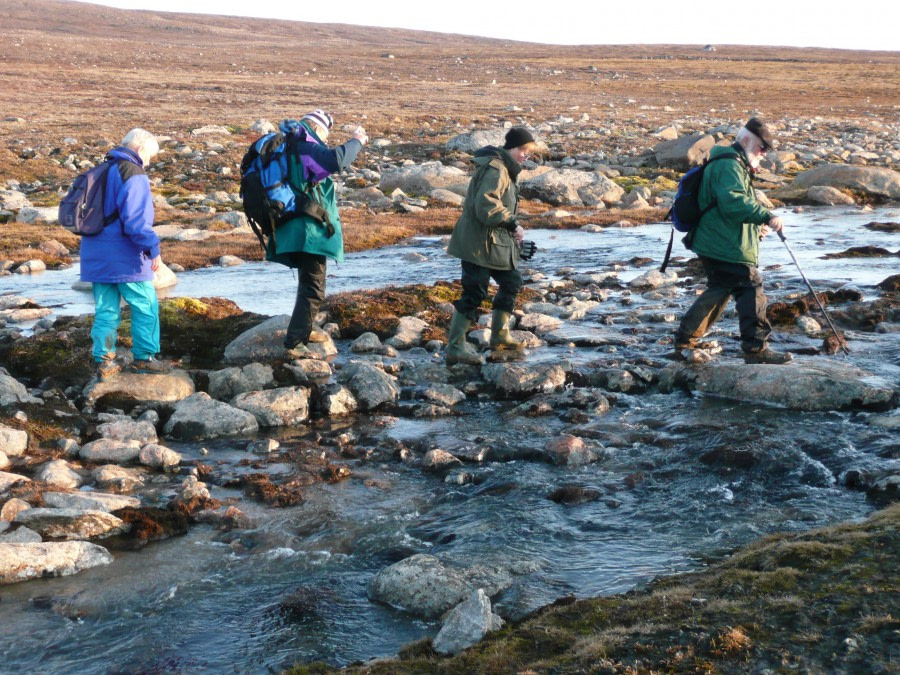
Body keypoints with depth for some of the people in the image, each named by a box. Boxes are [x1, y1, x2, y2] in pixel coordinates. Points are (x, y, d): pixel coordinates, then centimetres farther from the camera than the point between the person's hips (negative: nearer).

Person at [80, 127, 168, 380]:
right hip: (124, 257, -8)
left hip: (96, 255, 8)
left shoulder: (102, 172, 15)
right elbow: (135, 218, -22)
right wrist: (153, 248, -18)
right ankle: (143, 358, 9)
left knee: (105, 310, 12)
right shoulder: (133, 175, -13)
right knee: (146, 306, 5)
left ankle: (104, 361, 13)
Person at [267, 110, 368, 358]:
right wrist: (356, 141, -14)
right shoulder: (306, 146, -15)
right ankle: (294, 344, -10)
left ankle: (304, 330, 38)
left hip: (296, 228, 10)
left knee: (309, 282, 26)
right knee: (313, 288, -8)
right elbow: (336, 160, -29)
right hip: (309, 228, -10)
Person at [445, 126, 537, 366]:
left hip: (496, 241, 11)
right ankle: (454, 349, -6)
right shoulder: (496, 169, -18)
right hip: (479, 243, -11)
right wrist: (513, 223, -21)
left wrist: (512, 228, 14)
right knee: (474, 294, -10)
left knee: (512, 282, 19)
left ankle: (499, 335, 32)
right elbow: (486, 206, -28)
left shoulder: (506, 169, 15)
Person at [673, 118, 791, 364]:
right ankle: (756, 348, -5)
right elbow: (734, 202, -30)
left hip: (714, 246, 11)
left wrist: (755, 226, 16)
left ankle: (685, 340, 27)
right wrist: (766, 216, -31)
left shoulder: (735, 165, 22)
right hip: (725, 249, -11)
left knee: (718, 292, 21)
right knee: (752, 290, -8)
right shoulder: (728, 166, -14)